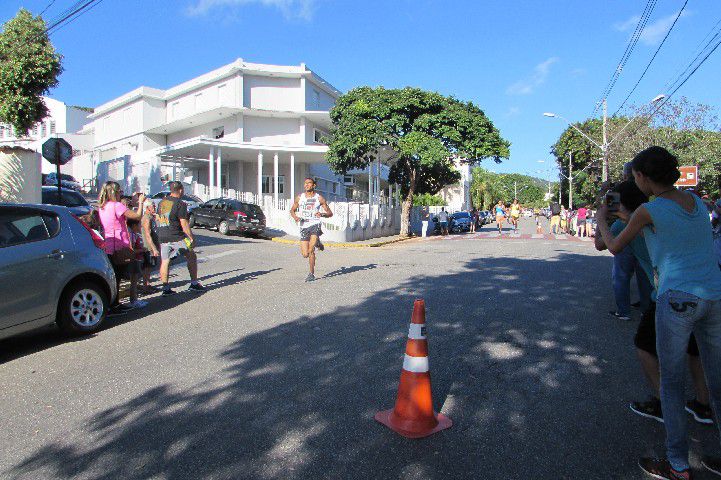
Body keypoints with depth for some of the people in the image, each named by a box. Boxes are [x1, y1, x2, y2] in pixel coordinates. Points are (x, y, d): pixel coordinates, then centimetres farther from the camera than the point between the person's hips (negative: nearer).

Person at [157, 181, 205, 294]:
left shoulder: (162, 202, 11)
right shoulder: (180, 204, -11)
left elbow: (157, 219, 18)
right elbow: (183, 223, -15)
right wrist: (191, 237, -11)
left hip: (162, 237, 6)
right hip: (176, 237, -6)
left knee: (165, 261, 8)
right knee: (191, 257, 8)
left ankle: (166, 288, 8)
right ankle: (194, 283, 11)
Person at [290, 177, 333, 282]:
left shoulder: (319, 198, 1)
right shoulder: (299, 198, 8)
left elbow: (330, 213, 3)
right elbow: (292, 210, 20)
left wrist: (322, 214, -18)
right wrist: (295, 217, -3)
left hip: (315, 225, -3)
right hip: (304, 227, 3)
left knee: (311, 250, -23)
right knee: (305, 255, 1)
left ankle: (312, 273, -8)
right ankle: (317, 243, 35)